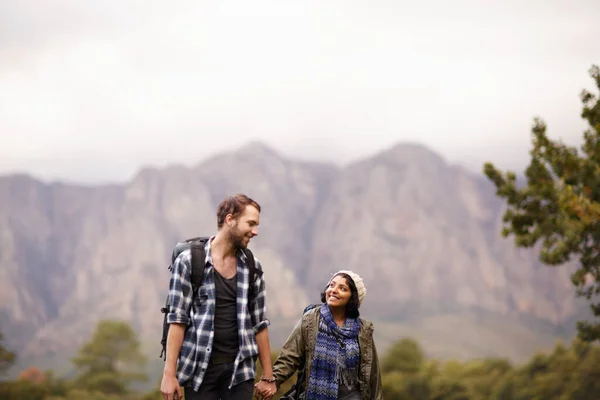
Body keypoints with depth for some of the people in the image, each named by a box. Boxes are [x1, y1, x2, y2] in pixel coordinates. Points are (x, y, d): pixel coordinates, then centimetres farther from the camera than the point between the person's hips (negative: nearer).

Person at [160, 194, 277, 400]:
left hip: (239, 368, 3)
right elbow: (177, 319, -6)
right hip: (200, 368, -3)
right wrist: (169, 373, -11)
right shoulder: (189, 261, -4)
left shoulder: (252, 267, 8)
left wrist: (268, 375, 8)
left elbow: (259, 323, 11)